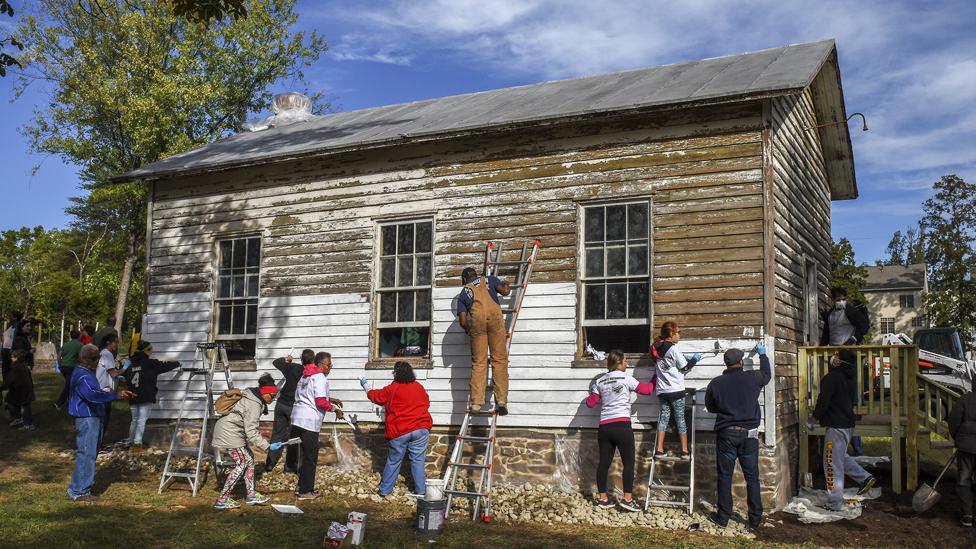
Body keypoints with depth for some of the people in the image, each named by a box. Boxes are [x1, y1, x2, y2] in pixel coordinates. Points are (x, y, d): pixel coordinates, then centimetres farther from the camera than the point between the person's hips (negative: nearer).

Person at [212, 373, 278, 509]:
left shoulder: (252, 397, 8)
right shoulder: (254, 404, -23)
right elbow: (251, 431, -26)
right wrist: (267, 446, -26)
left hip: (233, 431, 10)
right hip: (229, 432, -10)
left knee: (249, 459, 8)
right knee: (241, 464, -8)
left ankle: (251, 494, 11)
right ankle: (222, 500, -3)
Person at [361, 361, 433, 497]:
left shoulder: (392, 389, -5)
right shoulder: (419, 387, 3)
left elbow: (375, 395, 10)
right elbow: (426, 403, 16)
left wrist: (365, 385, 27)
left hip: (399, 432, -2)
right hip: (421, 429, 2)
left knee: (393, 461, 10)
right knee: (418, 460, 9)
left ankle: (385, 490, 18)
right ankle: (420, 490, 11)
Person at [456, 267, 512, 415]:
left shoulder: (464, 293, 26)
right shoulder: (489, 279, 27)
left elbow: (463, 321, 15)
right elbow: (505, 291, 11)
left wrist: (468, 330, 36)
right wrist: (505, 285, 34)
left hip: (477, 319, 1)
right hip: (494, 315, -1)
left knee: (478, 363, 5)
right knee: (499, 359, 2)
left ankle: (476, 403, 0)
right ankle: (501, 400, -5)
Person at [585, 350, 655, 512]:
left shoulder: (600, 381, 11)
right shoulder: (626, 378, -2)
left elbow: (590, 403, 13)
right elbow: (646, 389, 6)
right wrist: (656, 377, 21)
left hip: (604, 427, 5)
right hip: (622, 426, -5)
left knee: (604, 462, 10)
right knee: (628, 462, 3)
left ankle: (602, 498, 16)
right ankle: (627, 499, 0)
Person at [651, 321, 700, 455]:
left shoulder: (657, 348, 8)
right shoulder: (673, 348, -12)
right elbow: (685, 368, -7)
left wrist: (685, 359, 19)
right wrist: (694, 359, 9)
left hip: (662, 390, 6)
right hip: (676, 389, -6)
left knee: (664, 417, 8)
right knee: (680, 418, 2)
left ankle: (659, 448, 2)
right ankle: (684, 449, 5)